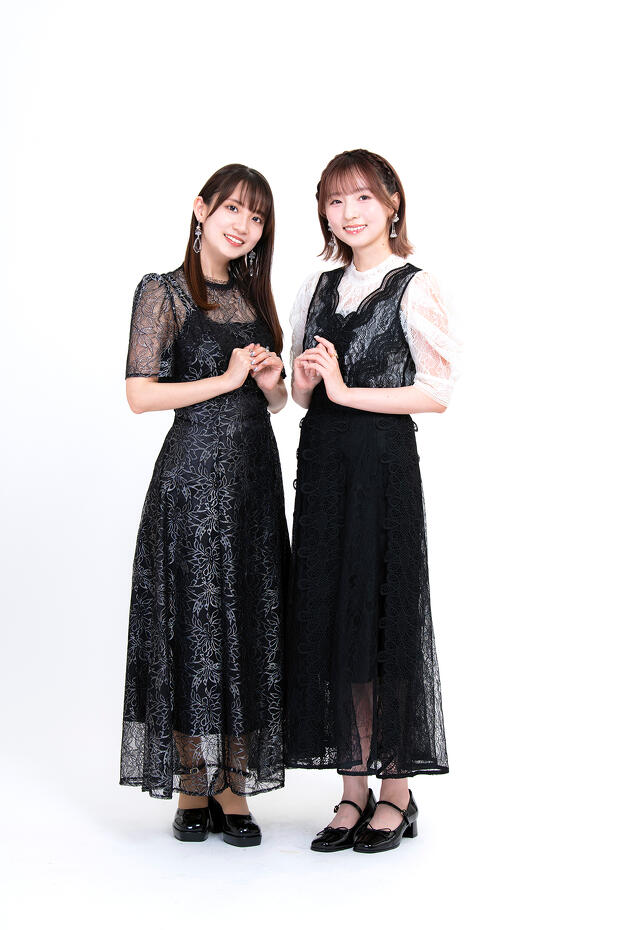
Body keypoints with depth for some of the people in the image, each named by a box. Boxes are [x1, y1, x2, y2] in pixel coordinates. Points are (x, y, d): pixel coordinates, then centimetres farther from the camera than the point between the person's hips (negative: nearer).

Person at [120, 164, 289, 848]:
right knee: (193, 625, -1)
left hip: (256, 474, 6)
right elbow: (140, 394, -12)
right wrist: (226, 379, -13)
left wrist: (271, 381, -1)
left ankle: (233, 786, 13)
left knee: (251, 625, 5)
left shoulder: (253, 296, 15)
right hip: (194, 476, -6)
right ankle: (193, 787, 12)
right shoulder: (163, 292, -3)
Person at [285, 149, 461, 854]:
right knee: (329, 618, 5)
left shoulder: (414, 287, -3)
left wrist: (345, 389, -13)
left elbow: (437, 393, -11)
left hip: (383, 463, -6)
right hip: (321, 464, 6)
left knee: (384, 617, -2)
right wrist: (304, 379, -4)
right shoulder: (318, 288, 14)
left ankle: (397, 792, 10)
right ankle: (354, 788, 15)